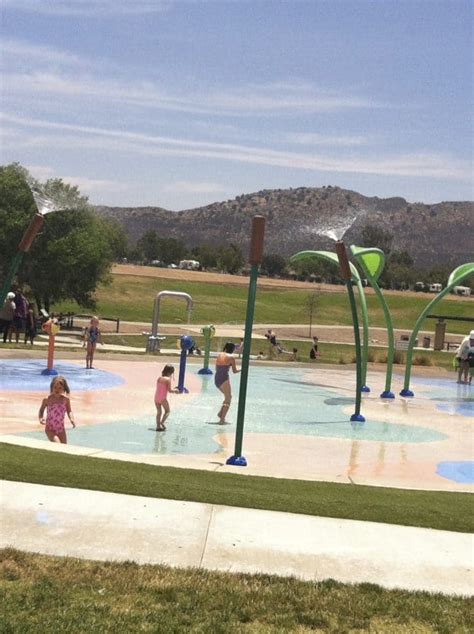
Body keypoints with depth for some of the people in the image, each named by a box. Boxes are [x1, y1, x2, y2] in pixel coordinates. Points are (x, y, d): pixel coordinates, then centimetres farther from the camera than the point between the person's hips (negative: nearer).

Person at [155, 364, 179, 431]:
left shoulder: (159, 378, 9)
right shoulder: (168, 379, -12)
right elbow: (169, 390, -13)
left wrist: (173, 389, 21)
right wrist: (175, 390, 7)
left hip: (156, 397, 6)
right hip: (162, 398, -6)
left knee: (159, 412, 15)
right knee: (167, 411, 11)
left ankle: (158, 426, 14)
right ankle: (162, 422, -9)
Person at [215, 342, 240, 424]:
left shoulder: (219, 355, 13)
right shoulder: (231, 357, -4)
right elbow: (234, 371, -1)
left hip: (216, 379, 6)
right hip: (224, 379, -6)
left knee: (228, 397, 24)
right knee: (228, 399, 3)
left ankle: (220, 413, 12)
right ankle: (222, 419, -9)